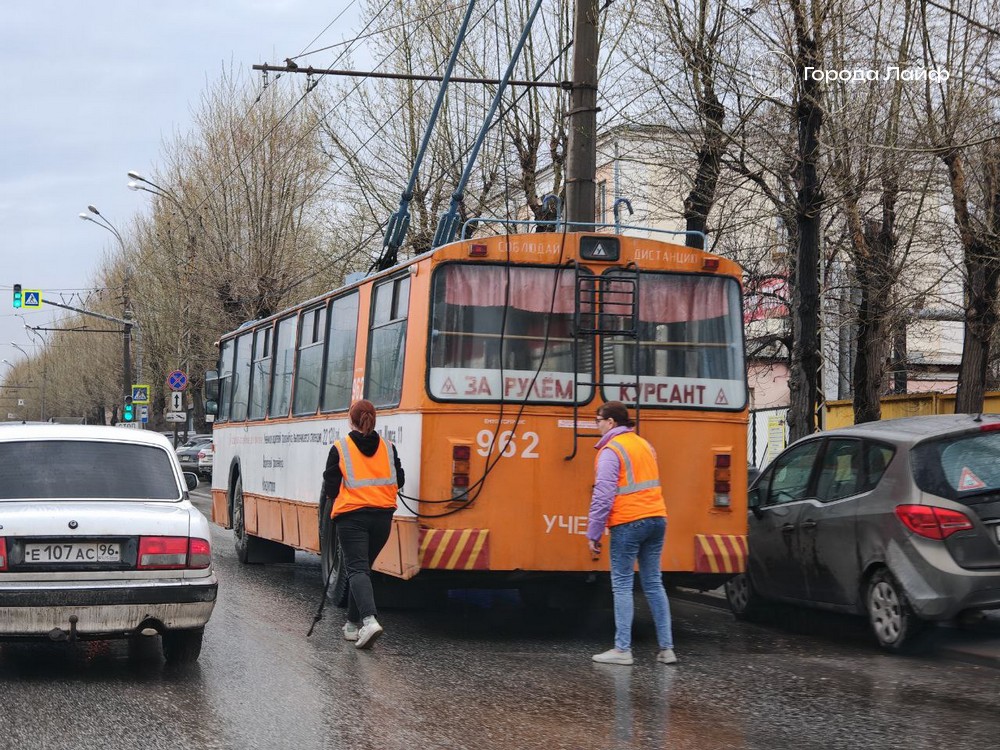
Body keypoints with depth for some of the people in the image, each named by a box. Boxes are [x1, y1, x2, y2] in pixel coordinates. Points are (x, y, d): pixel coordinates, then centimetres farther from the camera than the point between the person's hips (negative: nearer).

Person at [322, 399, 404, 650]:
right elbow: (398, 481, 9)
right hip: (383, 516, 4)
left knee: (357, 569, -6)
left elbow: (330, 486, -3)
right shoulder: (388, 448, 5)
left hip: (351, 516, -4)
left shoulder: (340, 448, -5)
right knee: (363, 567, 17)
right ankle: (353, 624, 22)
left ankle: (369, 619, -28)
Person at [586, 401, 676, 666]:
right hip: (656, 518, 7)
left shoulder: (611, 450, -9)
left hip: (628, 523, -7)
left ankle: (622, 649, -4)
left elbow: (603, 496, -15)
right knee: (654, 583, 10)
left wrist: (593, 534, -11)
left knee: (622, 586, -2)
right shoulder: (644, 445, 16)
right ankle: (666, 648, 7)